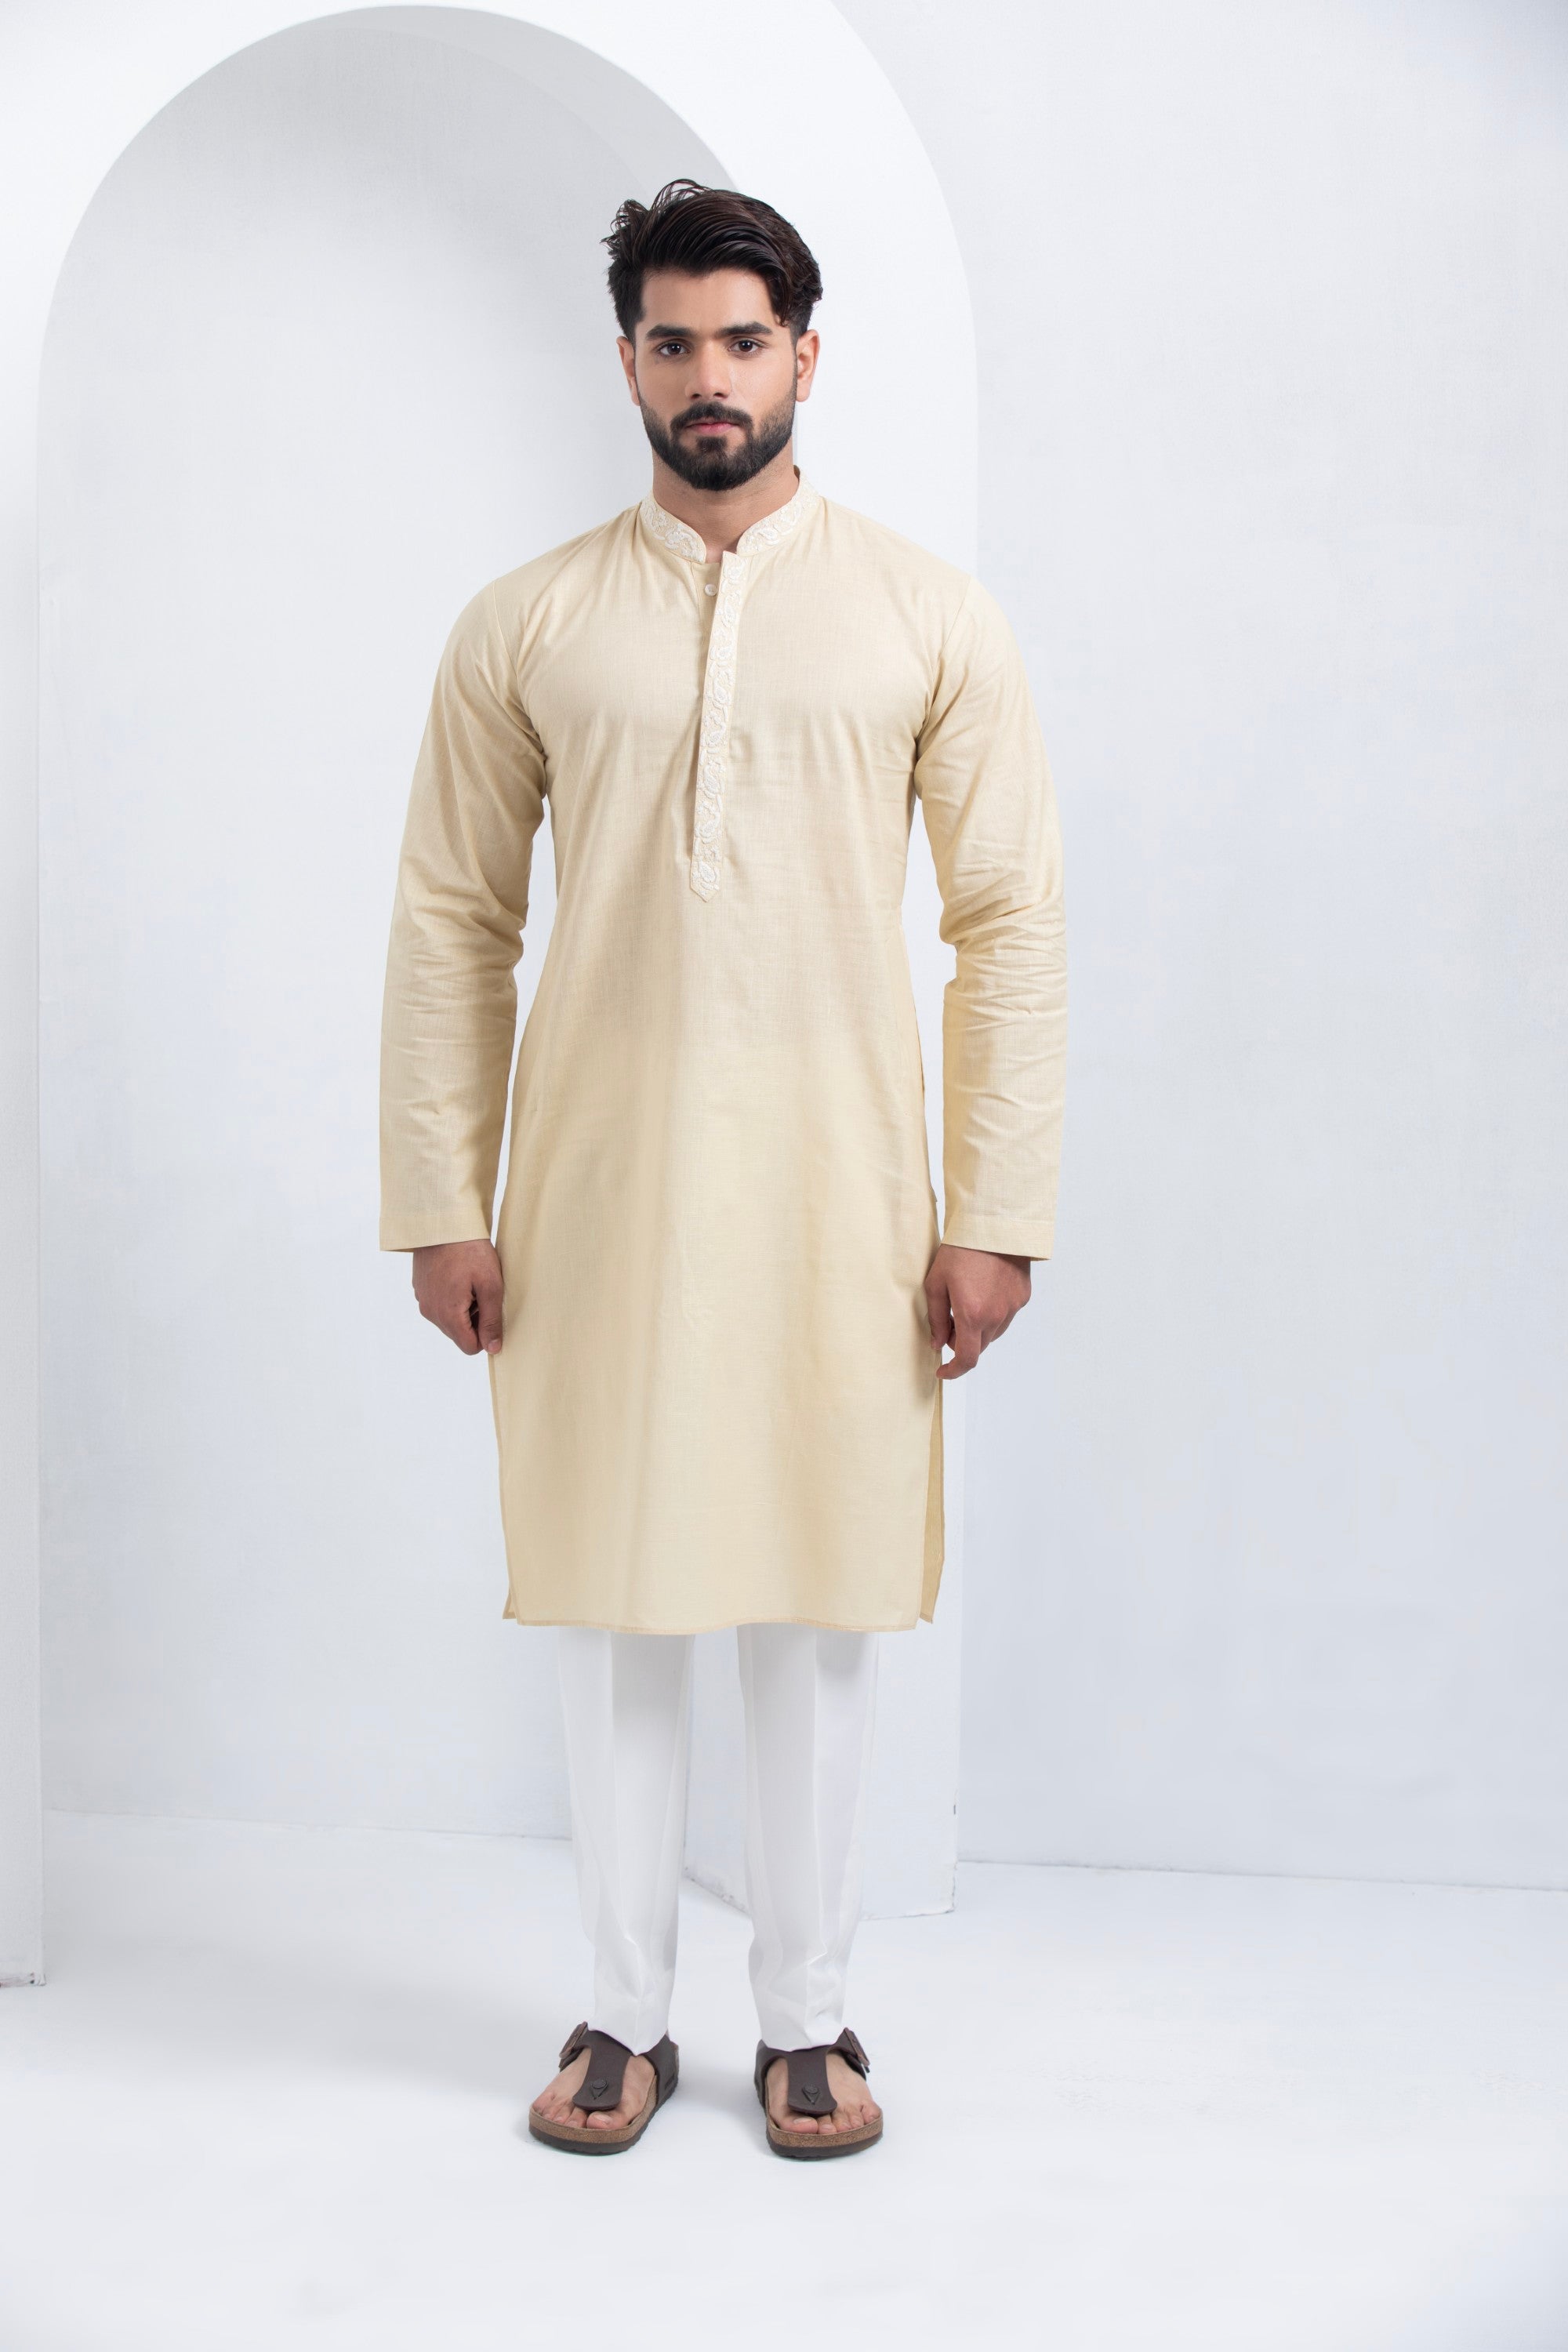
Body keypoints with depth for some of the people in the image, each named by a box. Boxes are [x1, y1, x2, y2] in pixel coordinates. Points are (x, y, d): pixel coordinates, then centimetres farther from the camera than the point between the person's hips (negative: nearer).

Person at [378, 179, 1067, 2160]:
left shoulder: (931, 619, 3)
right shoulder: (526, 627, 5)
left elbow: (1010, 923, 2)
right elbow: (452, 922, 4)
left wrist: (996, 1213, -4)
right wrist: (440, 1205, -1)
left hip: (837, 1195, 0)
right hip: (594, 1196, 1)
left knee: (820, 1606, 7)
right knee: (607, 1602, 7)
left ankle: (807, 2017, 24)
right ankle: (624, 2013, 24)